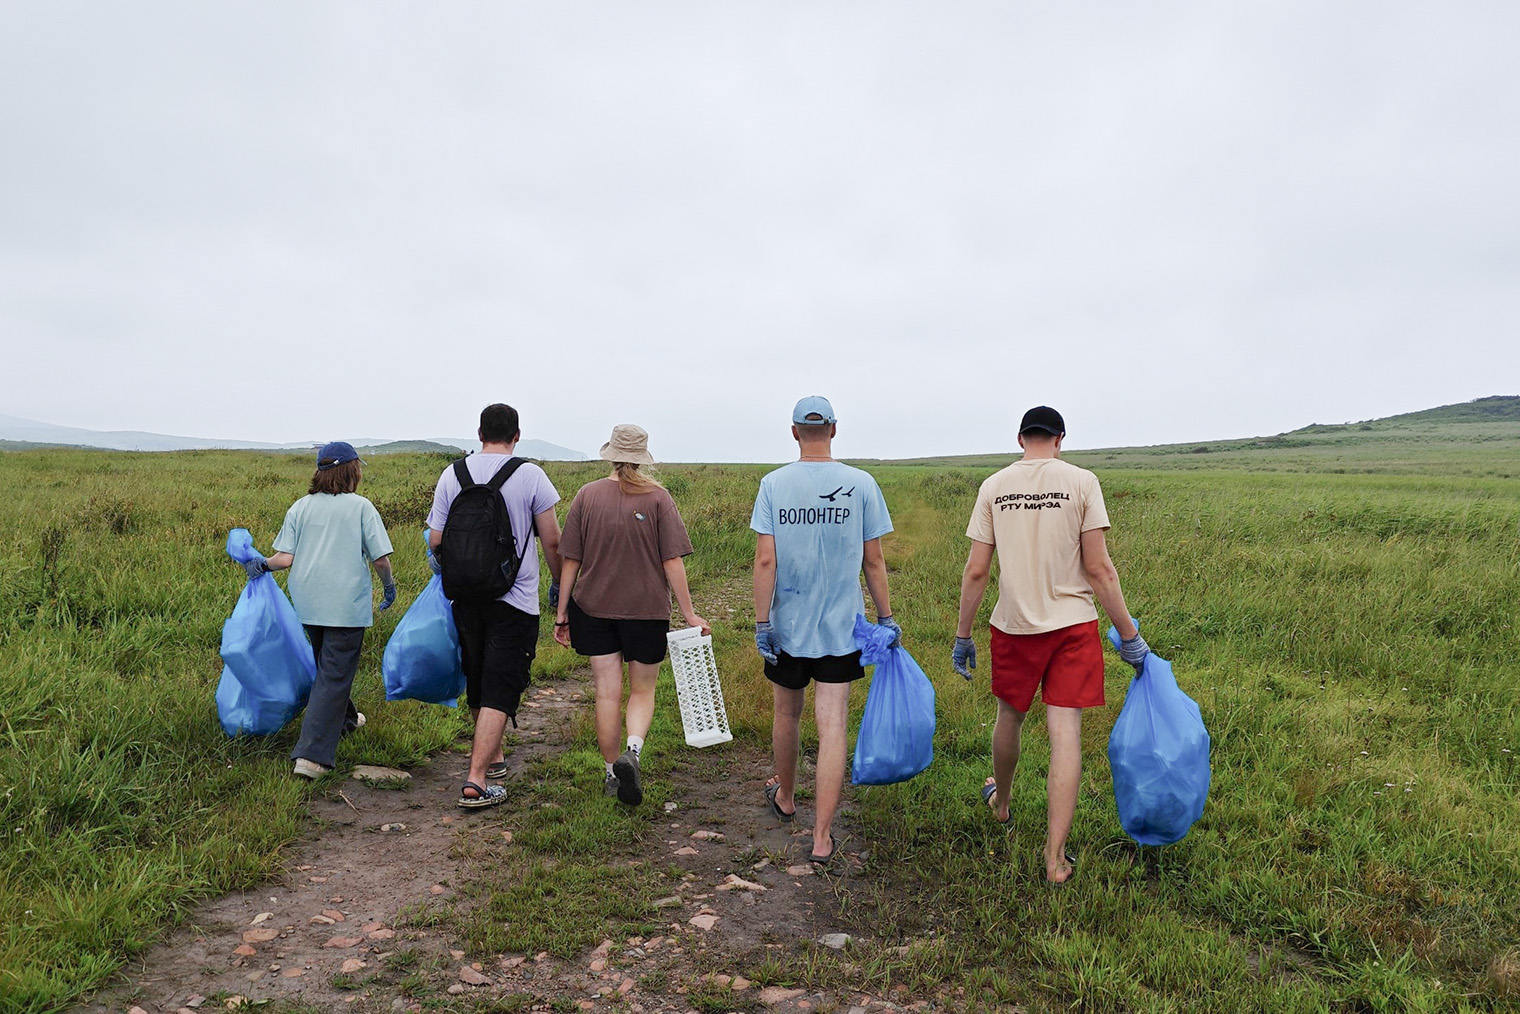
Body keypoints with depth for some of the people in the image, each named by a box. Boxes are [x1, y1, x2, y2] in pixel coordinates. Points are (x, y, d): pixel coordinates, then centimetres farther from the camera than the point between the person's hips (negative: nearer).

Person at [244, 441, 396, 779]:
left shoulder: (300, 507, 5)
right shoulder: (361, 506, -5)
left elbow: (285, 558, -2)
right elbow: (380, 558, -8)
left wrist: (261, 564, 16)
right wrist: (389, 586, 10)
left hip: (308, 604, 5)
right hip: (347, 605, -5)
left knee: (327, 666, 26)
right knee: (334, 675, -2)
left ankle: (344, 718, 47)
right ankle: (312, 755, -8)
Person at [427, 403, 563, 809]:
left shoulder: (452, 474, 1)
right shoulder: (530, 475, -7)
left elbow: (436, 541, 3)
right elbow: (551, 540, -4)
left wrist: (443, 564, 26)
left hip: (466, 597, 4)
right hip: (515, 599, -4)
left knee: (477, 684, 19)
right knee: (500, 691, -1)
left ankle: (492, 757, 35)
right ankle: (476, 780, -7)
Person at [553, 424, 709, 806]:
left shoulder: (587, 495, -1)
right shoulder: (657, 498, -6)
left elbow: (570, 561, 0)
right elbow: (672, 562, -10)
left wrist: (561, 614, 8)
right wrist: (689, 614, -4)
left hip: (594, 609, 2)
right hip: (645, 610, -1)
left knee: (607, 692, 9)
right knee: (643, 690, 13)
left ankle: (613, 773, 18)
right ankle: (632, 750, -12)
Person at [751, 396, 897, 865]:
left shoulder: (774, 483, -5)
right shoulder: (861, 484, -4)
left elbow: (765, 559, -9)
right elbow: (873, 560, 0)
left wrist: (761, 623, -4)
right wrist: (887, 617, 10)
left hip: (787, 624, 1)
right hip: (840, 628, -1)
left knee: (786, 715, 20)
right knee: (832, 727, 1)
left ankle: (784, 797, 42)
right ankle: (822, 838, 3)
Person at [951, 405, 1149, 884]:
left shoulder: (994, 486, 0)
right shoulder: (1081, 482, -6)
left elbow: (976, 570, -1)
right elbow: (1098, 568, -9)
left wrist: (962, 635, 8)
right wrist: (1129, 635, 0)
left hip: (1013, 626, 2)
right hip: (1073, 624, -2)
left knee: (1009, 718, 22)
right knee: (1065, 734, 1)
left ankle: (1000, 802, 47)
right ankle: (1055, 858, 4)